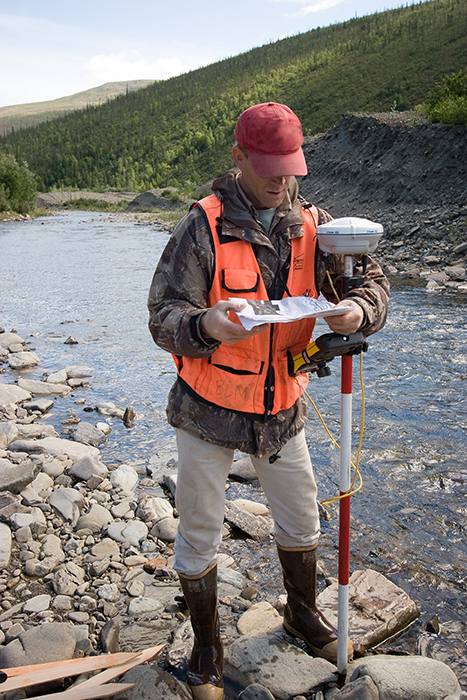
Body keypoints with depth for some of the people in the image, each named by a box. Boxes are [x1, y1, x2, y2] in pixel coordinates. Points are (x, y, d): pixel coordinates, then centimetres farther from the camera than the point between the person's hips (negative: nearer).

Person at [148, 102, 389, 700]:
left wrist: (359, 309, -22)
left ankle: (302, 612, 49)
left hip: (281, 408, 4)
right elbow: (163, 318, -17)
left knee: (301, 525, 19)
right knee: (198, 537, 9)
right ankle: (206, 646, 35)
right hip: (208, 410, -3)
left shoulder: (311, 224, -1)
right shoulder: (202, 227, -13)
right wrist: (205, 323, -40)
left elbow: (370, 279, 2)